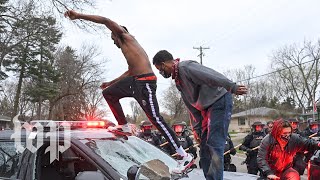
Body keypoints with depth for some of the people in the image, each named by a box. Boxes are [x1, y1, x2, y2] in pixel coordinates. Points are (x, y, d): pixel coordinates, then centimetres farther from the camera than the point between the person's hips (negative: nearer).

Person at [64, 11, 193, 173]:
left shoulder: (126, 37, 2)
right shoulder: (127, 49, 27)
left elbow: (106, 21, -9)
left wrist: (78, 16, -7)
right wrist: (111, 82, 45)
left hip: (145, 82, -9)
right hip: (134, 80, 9)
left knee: (155, 118, -13)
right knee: (108, 93, 17)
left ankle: (185, 156, -11)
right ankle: (124, 126, 21)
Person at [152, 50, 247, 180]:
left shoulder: (184, 67, -13)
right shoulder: (178, 80, 17)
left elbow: (211, 75, -26)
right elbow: (192, 106, 18)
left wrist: (232, 87, -34)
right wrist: (196, 129, 15)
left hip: (220, 100, -10)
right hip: (207, 108, 10)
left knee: (214, 145, -16)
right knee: (204, 147, 11)